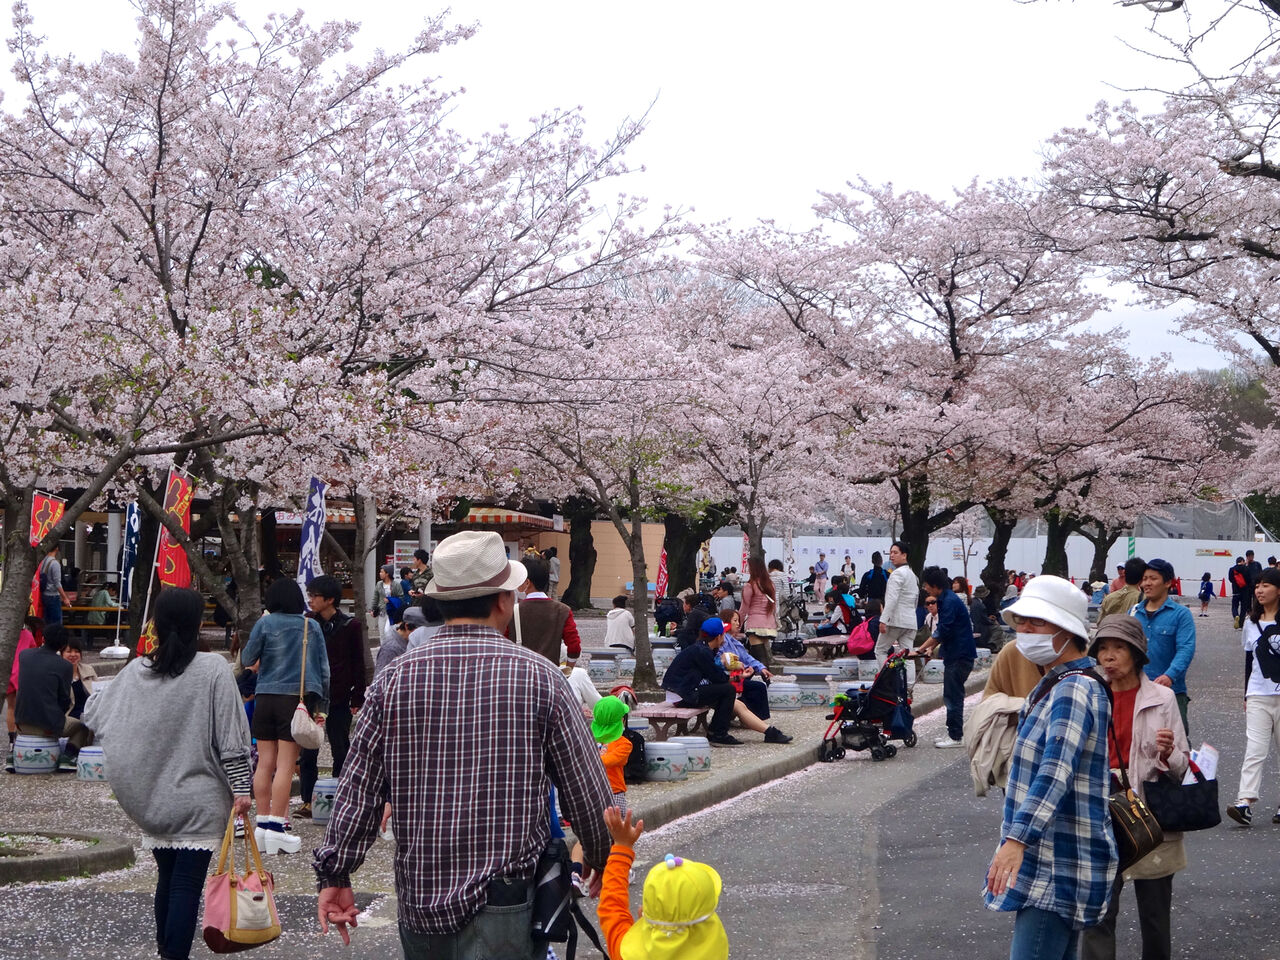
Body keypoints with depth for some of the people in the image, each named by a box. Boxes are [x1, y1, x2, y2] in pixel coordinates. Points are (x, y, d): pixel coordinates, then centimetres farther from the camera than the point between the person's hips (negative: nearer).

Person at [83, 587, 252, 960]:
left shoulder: (136, 671, -1)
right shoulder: (213, 670, -11)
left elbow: (92, 716, 11)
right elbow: (231, 738, -12)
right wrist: (240, 789, -6)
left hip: (153, 800, 4)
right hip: (199, 802, -4)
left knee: (167, 878, 17)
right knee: (188, 886, -2)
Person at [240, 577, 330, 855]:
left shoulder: (266, 623, 0)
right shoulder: (311, 627, 5)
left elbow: (247, 659, 3)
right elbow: (323, 668, 7)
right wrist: (321, 705, 13)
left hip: (265, 698, 1)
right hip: (296, 699, -1)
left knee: (265, 763, 8)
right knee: (285, 765, -3)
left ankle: (263, 823, 11)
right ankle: (276, 826, -6)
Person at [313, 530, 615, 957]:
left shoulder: (394, 678, -1)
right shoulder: (539, 677, -7)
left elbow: (358, 788, 1)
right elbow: (586, 788, -1)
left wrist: (335, 874, 10)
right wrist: (604, 859, 15)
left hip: (418, 902, 4)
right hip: (503, 906, -3)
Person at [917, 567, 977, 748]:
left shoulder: (950, 602, -19)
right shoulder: (945, 600, 14)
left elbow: (943, 632, -22)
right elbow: (942, 631, 20)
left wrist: (922, 649, -16)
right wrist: (931, 648, 10)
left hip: (960, 656, -11)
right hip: (955, 655, 11)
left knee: (953, 696, -6)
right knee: (952, 696, 14)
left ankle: (956, 737, -1)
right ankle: (954, 733, 21)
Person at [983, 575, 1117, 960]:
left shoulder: (1075, 690, -17)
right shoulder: (1052, 686, 16)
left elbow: (1056, 769, -32)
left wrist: (1017, 839, -43)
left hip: (1060, 866, -11)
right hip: (1047, 860, 11)